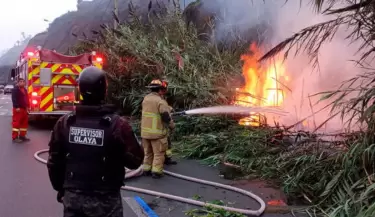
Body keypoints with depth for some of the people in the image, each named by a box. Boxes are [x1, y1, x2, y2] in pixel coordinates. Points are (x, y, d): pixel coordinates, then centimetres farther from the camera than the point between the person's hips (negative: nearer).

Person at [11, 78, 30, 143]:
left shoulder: (24, 89, 19)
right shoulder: (15, 89, -9)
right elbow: (14, 99, -18)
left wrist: (27, 106, 18)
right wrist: (17, 107, -24)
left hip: (24, 108, 9)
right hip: (18, 109, -9)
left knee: (24, 122, 12)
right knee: (16, 123, -8)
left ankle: (22, 135, 21)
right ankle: (15, 137, -7)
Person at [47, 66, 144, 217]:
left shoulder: (64, 123, -4)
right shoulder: (117, 125, -18)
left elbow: (55, 161, 4)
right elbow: (135, 161, -10)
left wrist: (60, 188, 19)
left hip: (73, 196, 4)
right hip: (104, 199, -3)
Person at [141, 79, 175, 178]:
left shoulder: (146, 99, 4)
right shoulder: (160, 101, -19)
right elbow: (166, 117, -20)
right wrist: (172, 126, -1)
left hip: (145, 131, 7)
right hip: (157, 132, -7)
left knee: (147, 152, 19)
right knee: (158, 153, 5)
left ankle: (146, 169, 26)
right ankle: (156, 171, 6)